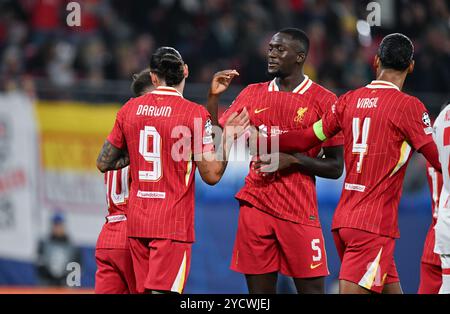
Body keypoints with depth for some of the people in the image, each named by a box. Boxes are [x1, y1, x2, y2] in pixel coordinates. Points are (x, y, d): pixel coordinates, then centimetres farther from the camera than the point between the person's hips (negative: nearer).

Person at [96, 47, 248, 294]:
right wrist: (228, 137, 2)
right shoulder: (194, 113, -8)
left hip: (136, 221, 5)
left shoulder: (129, 109, 5)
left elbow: (103, 163, 12)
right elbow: (212, 175, -8)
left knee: (144, 290, 12)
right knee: (161, 290, -9)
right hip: (173, 224, -5)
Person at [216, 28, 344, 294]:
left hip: (299, 211, -4)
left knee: (312, 288, -5)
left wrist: (292, 160, -15)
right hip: (256, 205, 4)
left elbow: (335, 167, -1)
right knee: (259, 289, 4)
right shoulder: (253, 94, 11)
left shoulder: (323, 100, -2)